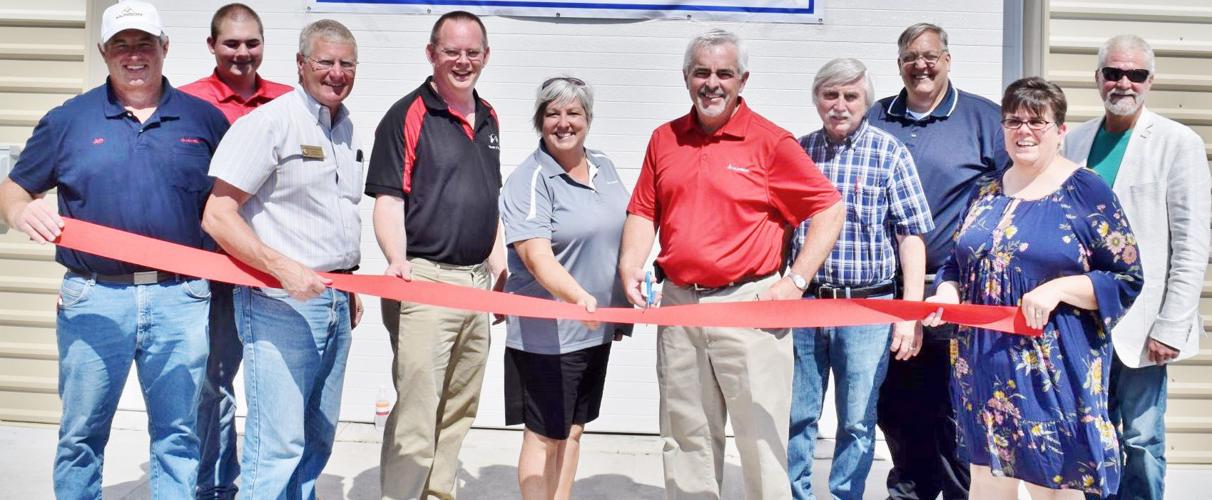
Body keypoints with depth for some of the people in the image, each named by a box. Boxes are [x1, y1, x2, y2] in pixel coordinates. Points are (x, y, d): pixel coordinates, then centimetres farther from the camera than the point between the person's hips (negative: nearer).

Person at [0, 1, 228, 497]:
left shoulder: (205, 119, 8)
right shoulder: (68, 120, 7)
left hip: (181, 299, 0)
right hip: (94, 298, 0)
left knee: (178, 433, 6)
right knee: (81, 433, 9)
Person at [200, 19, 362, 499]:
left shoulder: (346, 128, 14)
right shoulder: (268, 122, -10)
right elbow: (217, 216, -15)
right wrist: (282, 267, -24)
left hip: (334, 303, 8)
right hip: (280, 303, -8)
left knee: (318, 440, 14)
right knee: (278, 446, -8)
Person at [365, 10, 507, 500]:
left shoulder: (488, 118, 15)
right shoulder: (407, 115, -6)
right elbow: (388, 200, -12)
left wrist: (498, 261, 15)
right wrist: (397, 259, -27)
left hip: (478, 281, 7)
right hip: (425, 279, -7)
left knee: (459, 408, 14)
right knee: (417, 410, -6)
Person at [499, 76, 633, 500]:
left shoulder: (604, 168, 9)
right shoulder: (530, 180, -14)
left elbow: (622, 231, 20)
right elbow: (536, 255, -25)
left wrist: (628, 297, 16)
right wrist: (577, 296, -40)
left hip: (597, 326, 7)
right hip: (548, 332, -7)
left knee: (572, 429, 16)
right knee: (545, 435, 2)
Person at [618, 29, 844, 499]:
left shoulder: (770, 141, -5)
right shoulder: (664, 139, 10)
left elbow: (830, 208, -4)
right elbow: (643, 211, 14)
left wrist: (796, 280, -10)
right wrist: (630, 266, -3)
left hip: (749, 305, -4)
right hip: (678, 303, 5)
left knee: (762, 435, 2)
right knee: (685, 437, 14)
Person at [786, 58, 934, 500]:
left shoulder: (889, 153, -1)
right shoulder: (798, 151, 6)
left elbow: (911, 235, -3)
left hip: (867, 307, -2)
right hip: (802, 302, 2)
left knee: (857, 422, 7)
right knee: (795, 417, 10)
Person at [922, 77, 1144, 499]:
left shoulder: (1086, 191, -6)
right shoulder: (985, 190, 10)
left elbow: (1128, 278, -7)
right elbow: (957, 262, 17)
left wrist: (1059, 289, -20)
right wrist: (947, 294, -3)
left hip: (1053, 368, -5)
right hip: (984, 364, 5)